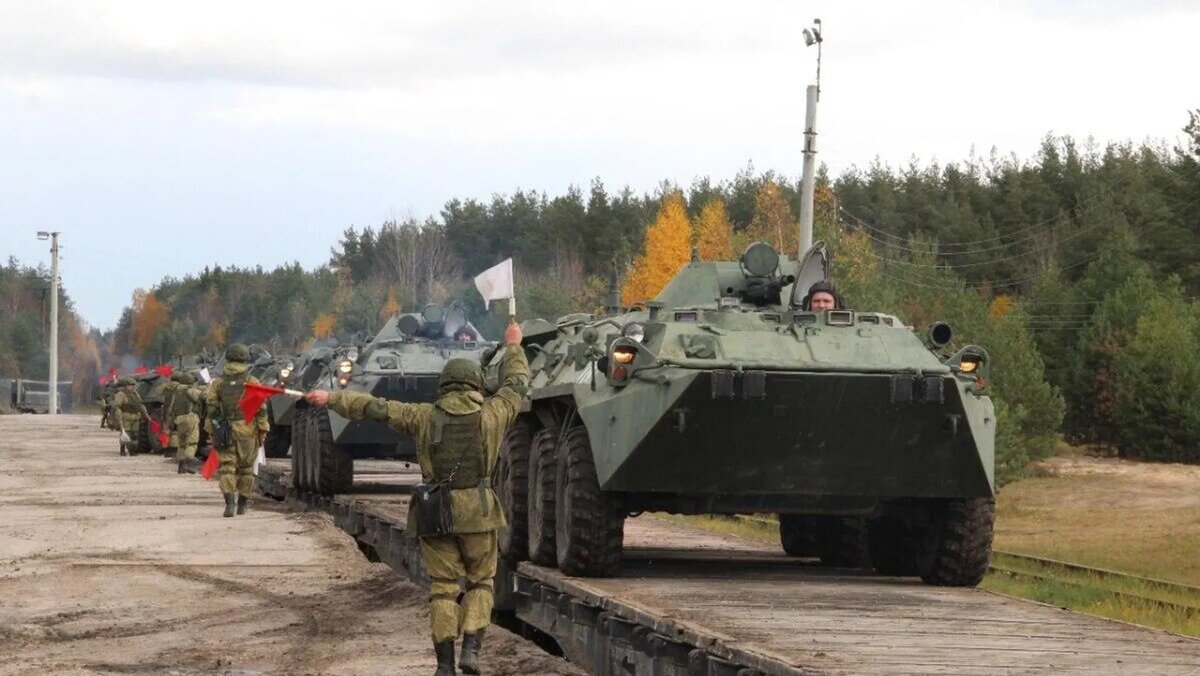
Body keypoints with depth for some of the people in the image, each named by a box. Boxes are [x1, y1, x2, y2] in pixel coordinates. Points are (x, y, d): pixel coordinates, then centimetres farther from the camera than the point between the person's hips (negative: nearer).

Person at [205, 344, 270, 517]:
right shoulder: (252, 383, -1)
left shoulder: (217, 383, 4)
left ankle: (229, 501, -18)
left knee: (227, 466, -1)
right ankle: (242, 504, 17)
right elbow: (261, 409, -2)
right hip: (247, 431, 0)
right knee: (246, 468, 11)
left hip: (224, 431, 0)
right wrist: (262, 431, 5)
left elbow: (211, 409, 5)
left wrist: (211, 431, 12)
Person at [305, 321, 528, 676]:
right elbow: (516, 384, 16)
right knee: (480, 582, 13)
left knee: (442, 587, 7)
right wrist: (513, 347, 33)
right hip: (477, 512, -1)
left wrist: (331, 399, 15)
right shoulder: (491, 415, -1)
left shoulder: (424, 416, -2)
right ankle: (471, 647, -5)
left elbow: (375, 407, 5)